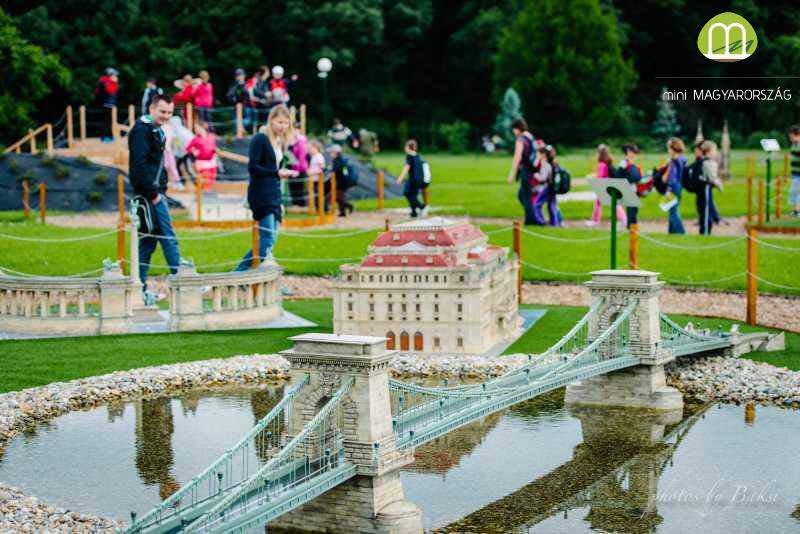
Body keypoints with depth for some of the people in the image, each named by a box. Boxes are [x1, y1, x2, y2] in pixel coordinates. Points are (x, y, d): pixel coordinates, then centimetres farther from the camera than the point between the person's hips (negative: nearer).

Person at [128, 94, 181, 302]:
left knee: (148, 240, 10)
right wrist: (153, 194, -19)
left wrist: (160, 190, 14)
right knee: (169, 238, -7)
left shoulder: (155, 130, 20)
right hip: (150, 193, -10)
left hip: (154, 193, 10)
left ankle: (140, 288, 13)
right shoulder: (143, 129, -12)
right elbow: (140, 165, -20)